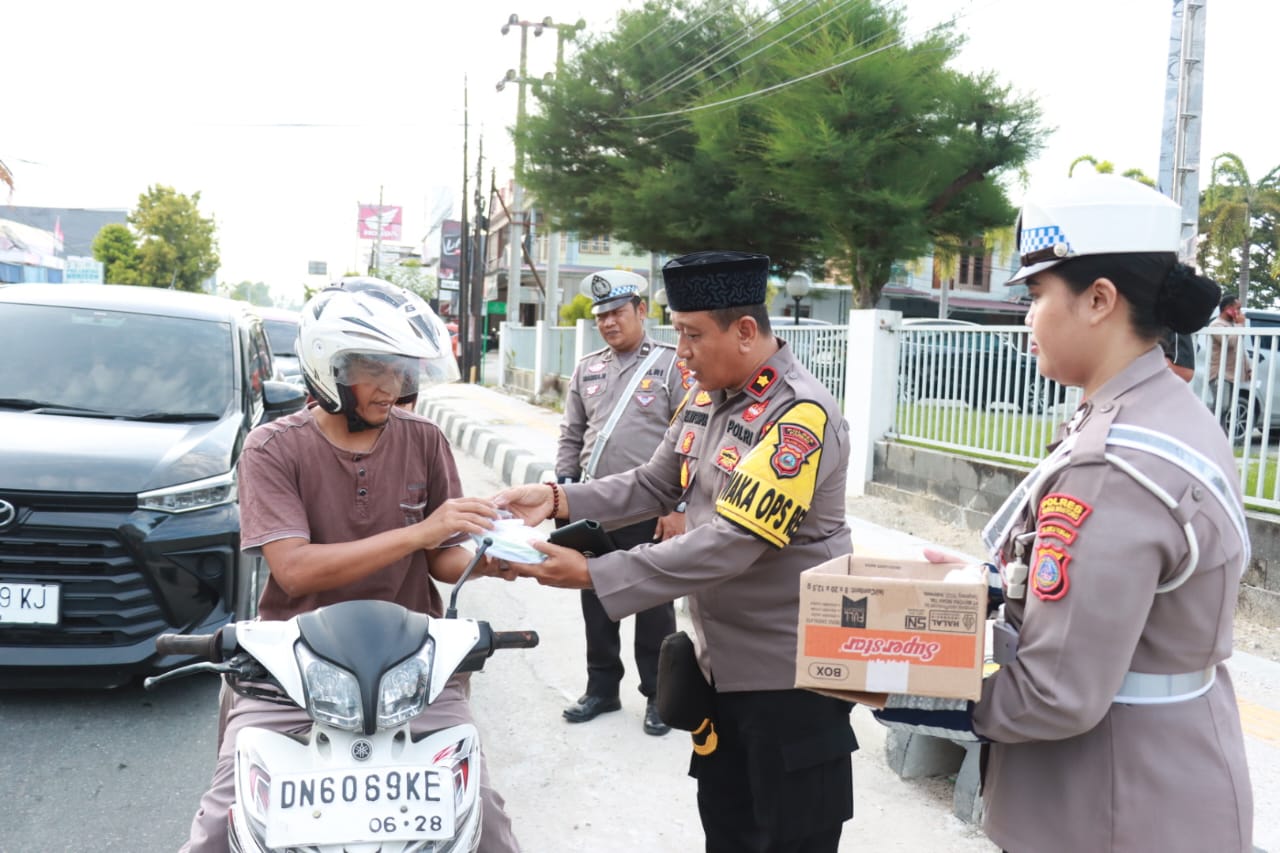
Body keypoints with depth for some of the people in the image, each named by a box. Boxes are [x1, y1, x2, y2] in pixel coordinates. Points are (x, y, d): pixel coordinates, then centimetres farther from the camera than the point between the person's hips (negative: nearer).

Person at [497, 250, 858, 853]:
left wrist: (590, 575, -29)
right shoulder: (706, 396, 5)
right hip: (721, 663, 8)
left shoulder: (799, 415, -24)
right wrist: (557, 499, -3)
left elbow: (728, 544, -30)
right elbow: (656, 485, 11)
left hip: (791, 674, -8)